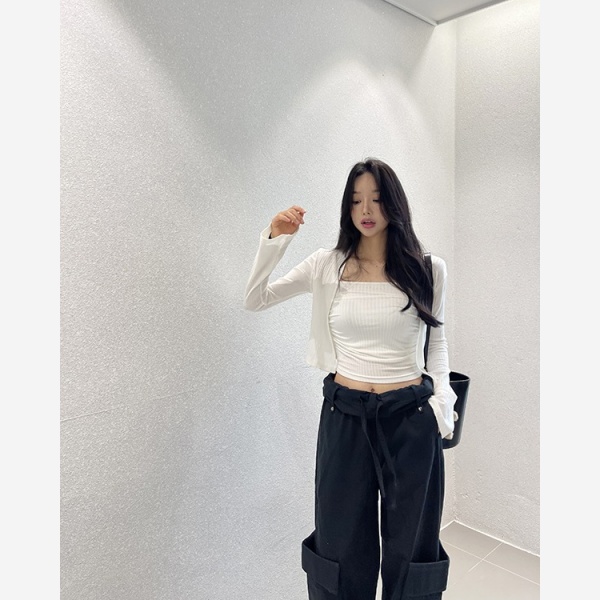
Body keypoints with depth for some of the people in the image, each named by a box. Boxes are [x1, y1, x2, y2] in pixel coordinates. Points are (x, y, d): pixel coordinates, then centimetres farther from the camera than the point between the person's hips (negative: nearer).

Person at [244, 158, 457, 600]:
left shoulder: (428, 269, -3)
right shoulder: (327, 265, -3)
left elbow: (437, 339, 10)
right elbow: (254, 302, -2)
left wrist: (442, 401, 1)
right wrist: (274, 241, -14)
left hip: (411, 417, 0)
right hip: (344, 415, 1)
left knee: (410, 548, 19)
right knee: (341, 547, 18)